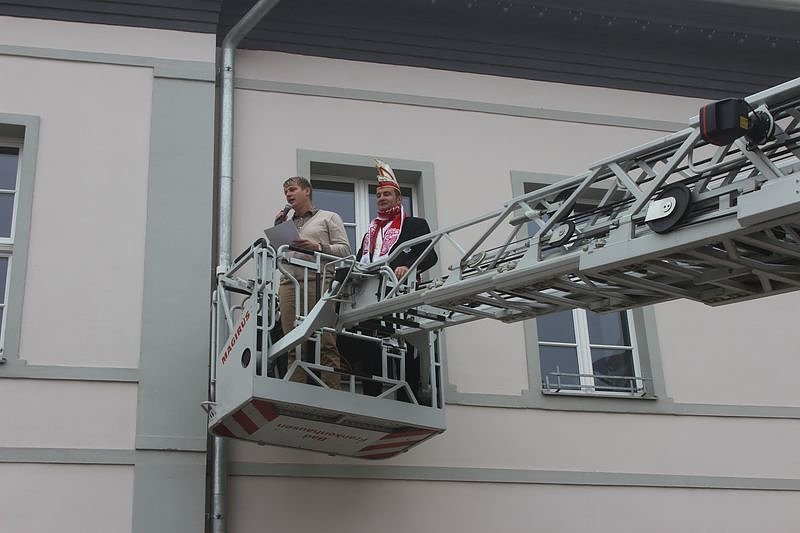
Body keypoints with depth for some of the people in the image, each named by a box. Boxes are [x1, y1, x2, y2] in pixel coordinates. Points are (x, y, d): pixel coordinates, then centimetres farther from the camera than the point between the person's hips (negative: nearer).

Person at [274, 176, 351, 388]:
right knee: (294, 347, -4)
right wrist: (277, 227, 17)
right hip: (288, 285, 4)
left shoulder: (329, 218, 17)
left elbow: (344, 249, 6)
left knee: (326, 345, -13)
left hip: (319, 282, -4)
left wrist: (318, 248, -8)